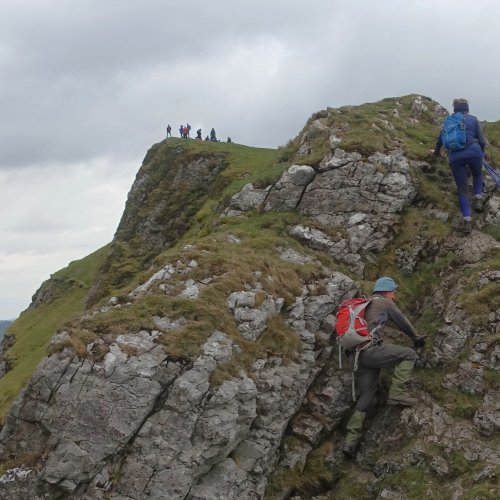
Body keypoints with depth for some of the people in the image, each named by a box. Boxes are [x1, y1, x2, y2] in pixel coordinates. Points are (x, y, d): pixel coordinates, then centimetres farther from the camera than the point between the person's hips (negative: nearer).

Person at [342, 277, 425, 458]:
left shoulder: (364, 305, 31)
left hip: (355, 355, 8)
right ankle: (397, 393, -9)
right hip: (370, 349, -8)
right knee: (409, 355, 4)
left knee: (365, 397, 12)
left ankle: (351, 442, 3)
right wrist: (417, 338, 36)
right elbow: (403, 322, 20)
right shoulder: (385, 302, 10)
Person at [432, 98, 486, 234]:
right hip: (473, 152, -1)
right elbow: (482, 141, 10)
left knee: (462, 189, 6)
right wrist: (481, 154, 29)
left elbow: (440, 139, 30)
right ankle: (478, 199, 9)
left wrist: (437, 151, 50)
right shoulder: (473, 119, 15)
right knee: (477, 174, 32)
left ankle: (467, 221, -6)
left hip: (455, 156, 1)